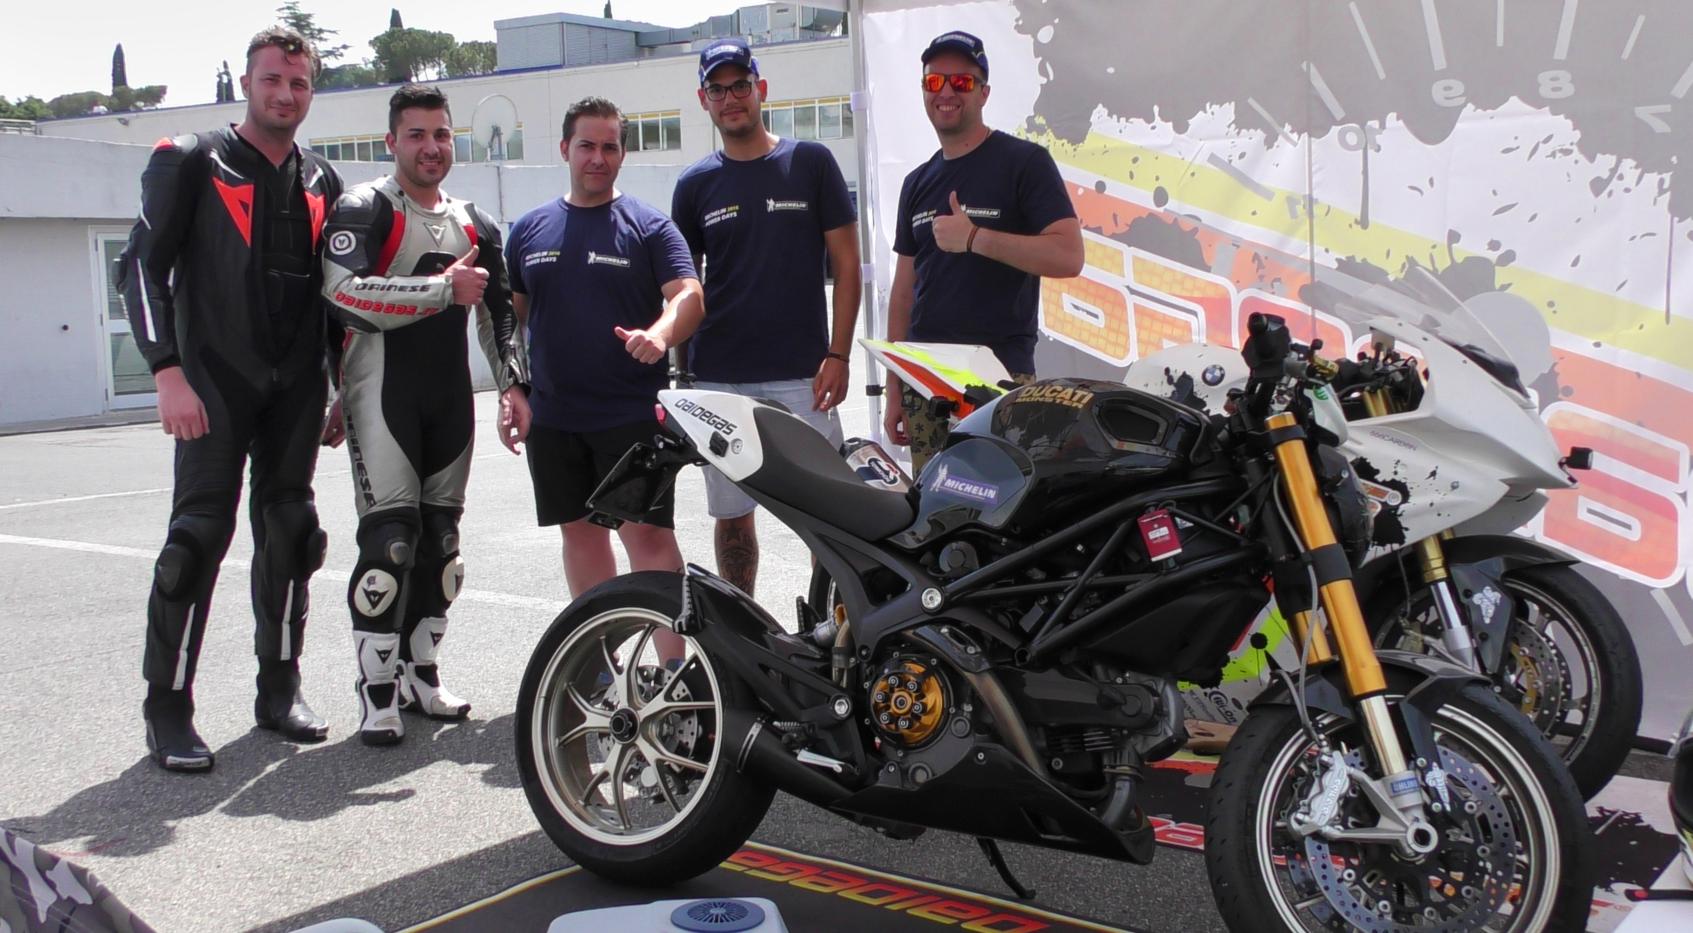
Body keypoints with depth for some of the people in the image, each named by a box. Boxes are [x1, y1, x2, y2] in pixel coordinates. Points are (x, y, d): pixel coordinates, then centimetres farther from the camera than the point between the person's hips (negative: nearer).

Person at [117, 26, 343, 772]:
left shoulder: (321, 181, 15)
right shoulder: (191, 163, -1)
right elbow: (142, 267, -7)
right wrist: (168, 372, -17)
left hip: (297, 386, 5)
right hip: (216, 382, -5)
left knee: (289, 535, 6)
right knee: (200, 533, -9)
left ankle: (279, 690, 17)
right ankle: (168, 709, -2)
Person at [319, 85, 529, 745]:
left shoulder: (475, 226, 18)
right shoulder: (364, 210, -4)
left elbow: (499, 312, 23)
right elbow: (345, 290, -21)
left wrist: (513, 385, 11)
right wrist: (443, 288, -21)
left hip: (451, 396, 7)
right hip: (383, 391, -6)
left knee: (440, 538, 8)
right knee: (390, 538, -12)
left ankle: (420, 674, 20)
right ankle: (377, 693, -5)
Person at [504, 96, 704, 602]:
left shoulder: (648, 226, 0)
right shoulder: (529, 230, 12)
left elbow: (688, 295, -11)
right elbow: (510, 315, 16)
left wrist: (659, 335, -32)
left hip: (634, 414, -4)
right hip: (552, 417, 5)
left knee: (647, 533, -7)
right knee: (580, 532, 13)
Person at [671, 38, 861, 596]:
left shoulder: (810, 163, 3)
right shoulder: (696, 184, 10)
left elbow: (846, 264, 2)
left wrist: (838, 355, -7)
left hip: (801, 376, -2)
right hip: (718, 379, 3)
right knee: (732, 514, 9)